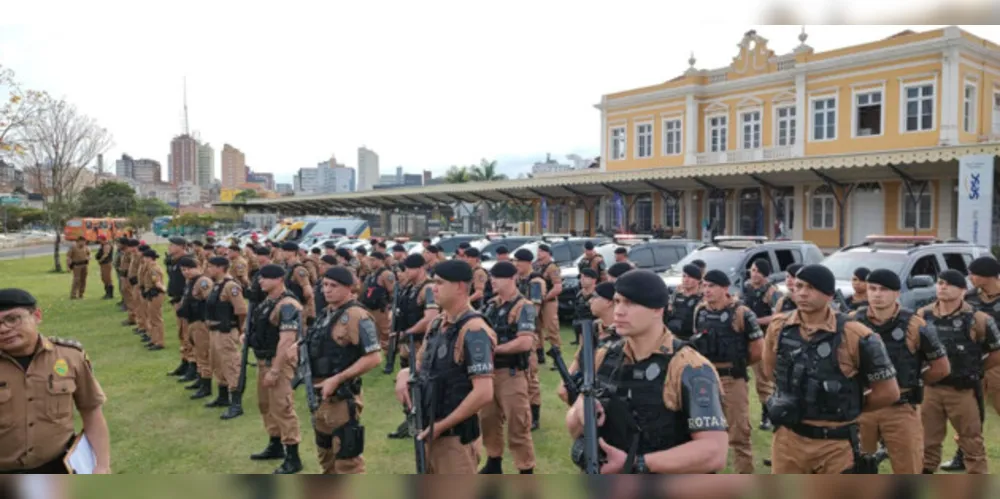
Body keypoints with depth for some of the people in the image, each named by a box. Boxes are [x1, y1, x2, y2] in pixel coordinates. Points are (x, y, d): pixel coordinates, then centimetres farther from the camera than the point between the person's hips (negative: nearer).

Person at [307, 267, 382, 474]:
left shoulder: (356, 315, -18)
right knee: (326, 453, 22)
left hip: (342, 397, -9)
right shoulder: (326, 313, 11)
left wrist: (337, 380, -24)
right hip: (322, 396, 9)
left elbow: (374, 357, -24)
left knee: (347, 459, -3)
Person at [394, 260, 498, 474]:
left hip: (455, 435, -9)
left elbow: (483, 393, -26)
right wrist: (405, 374, -3)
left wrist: (441, 426, -19)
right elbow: (421, 363, 20)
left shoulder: (473, 330, -20)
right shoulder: (437, 324, 7)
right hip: (432, 431, 9)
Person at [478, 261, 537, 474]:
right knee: (488, 420, 18)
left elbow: (526, 342, -24)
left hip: (511, 374, -8)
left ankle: (526, 474, 11)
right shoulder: (492, 305, 9)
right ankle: (494, 463, 36)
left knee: (517, 426, 0)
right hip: (489, 371, 8)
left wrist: (495, 349, -19)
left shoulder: (524, 307, -14)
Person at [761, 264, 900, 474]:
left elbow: (888, 392, -6)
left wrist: (847, 408, 3)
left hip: (835, 444, -3)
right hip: (789, 439, 4)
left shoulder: (855, 335, -15)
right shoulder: (778, 327, -2)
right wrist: (796, 395, 9)